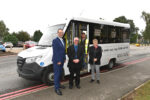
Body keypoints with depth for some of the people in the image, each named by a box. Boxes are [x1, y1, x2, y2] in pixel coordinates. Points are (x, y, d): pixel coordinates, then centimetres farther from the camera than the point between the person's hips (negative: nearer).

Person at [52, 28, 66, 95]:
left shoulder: (62, 41, 14)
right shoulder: (55, 40, -13)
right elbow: (55, 52, -18)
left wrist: (64, 58, 12)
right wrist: (58, 61, -18)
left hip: (61, 60, 8)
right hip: (57, 61, -8)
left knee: (59, 73, 18)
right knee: (57, 74, 0)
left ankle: (58, 84, 33)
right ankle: (56, 88, 10)